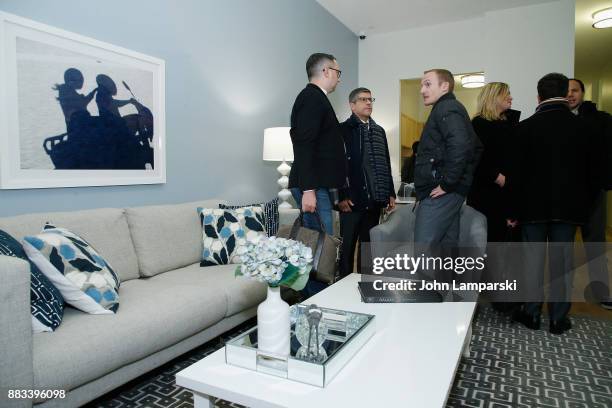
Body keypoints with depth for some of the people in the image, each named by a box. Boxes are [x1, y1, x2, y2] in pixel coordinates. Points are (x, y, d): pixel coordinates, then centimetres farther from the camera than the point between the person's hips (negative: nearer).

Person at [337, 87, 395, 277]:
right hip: (352, 199, -6)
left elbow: (386, 164, 18)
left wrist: (390, 193, 14)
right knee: (347, 246, 2)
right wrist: (340, 196, -13)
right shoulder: (343, 129, -2)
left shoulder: (379, 131, 17)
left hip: (374, 200, 6)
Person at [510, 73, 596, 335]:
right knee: (562, 260, 6)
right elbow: (587, 170, 5)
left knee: (533, 257, 6)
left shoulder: (527, 127, -6)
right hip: (569, 204, 2)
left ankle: (532, 313, 13)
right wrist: (584, 204, 15)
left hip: (534, 204, -2)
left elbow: (518, 171, -7)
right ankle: (559, 318, 13)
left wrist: (514, 209, -1)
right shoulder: (580, 127, 1)